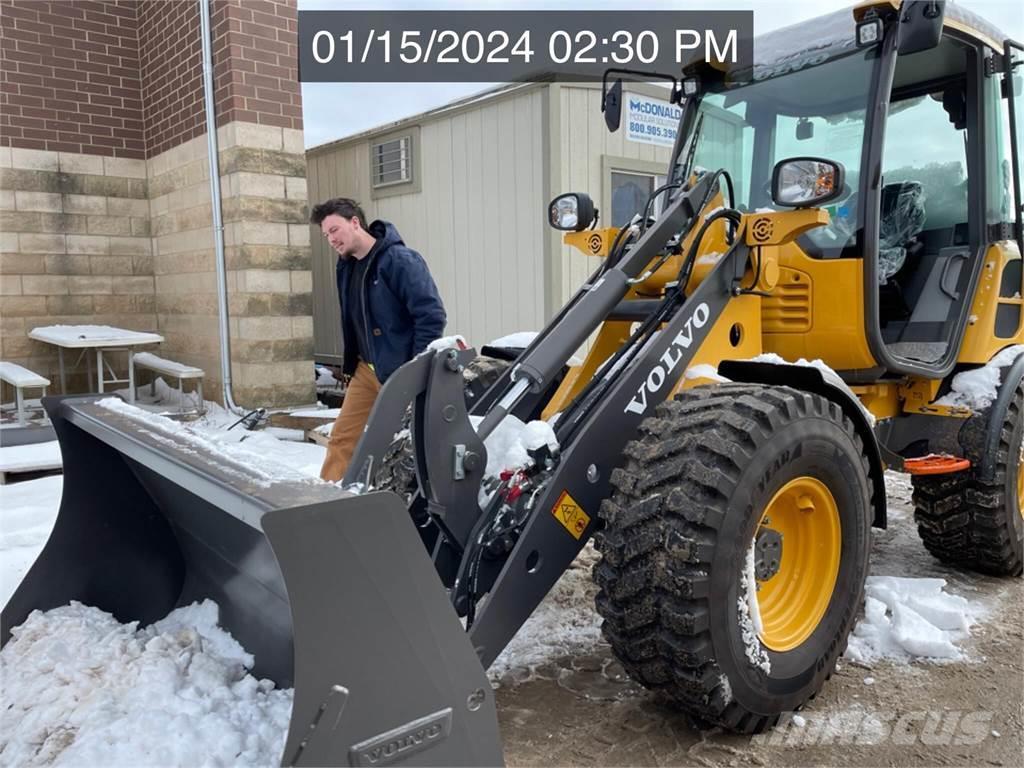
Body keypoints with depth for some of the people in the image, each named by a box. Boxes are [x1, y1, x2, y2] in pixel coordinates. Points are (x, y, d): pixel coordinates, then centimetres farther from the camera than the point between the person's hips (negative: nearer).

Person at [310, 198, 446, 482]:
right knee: (341, 438, 7)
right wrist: (349, 363, 17)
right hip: (366, 370, 8)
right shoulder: (346, 266, 9)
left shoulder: (399, 260, -17)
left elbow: (432, 316, -21)